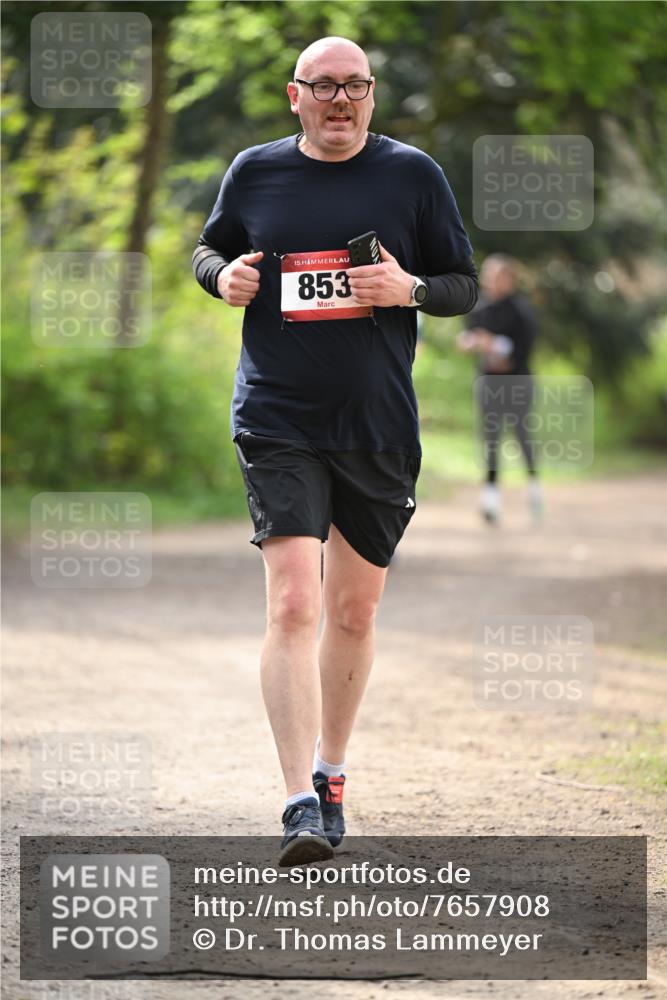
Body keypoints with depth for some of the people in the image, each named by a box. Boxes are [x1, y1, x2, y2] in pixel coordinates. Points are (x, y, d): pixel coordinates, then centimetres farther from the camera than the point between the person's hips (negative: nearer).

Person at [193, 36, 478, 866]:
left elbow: (465, 286, 7)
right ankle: (301, 804, -18)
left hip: (379, 425, 2)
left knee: (354, 611, 11)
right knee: (293, 604, -15)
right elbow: (208, 247, 20)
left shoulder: (412, 174, 3)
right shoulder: (254, 172, 4)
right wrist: (222, 276, -3)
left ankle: (330, 773, 31)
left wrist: (411, 290, -14)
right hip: (278, 419, -2)